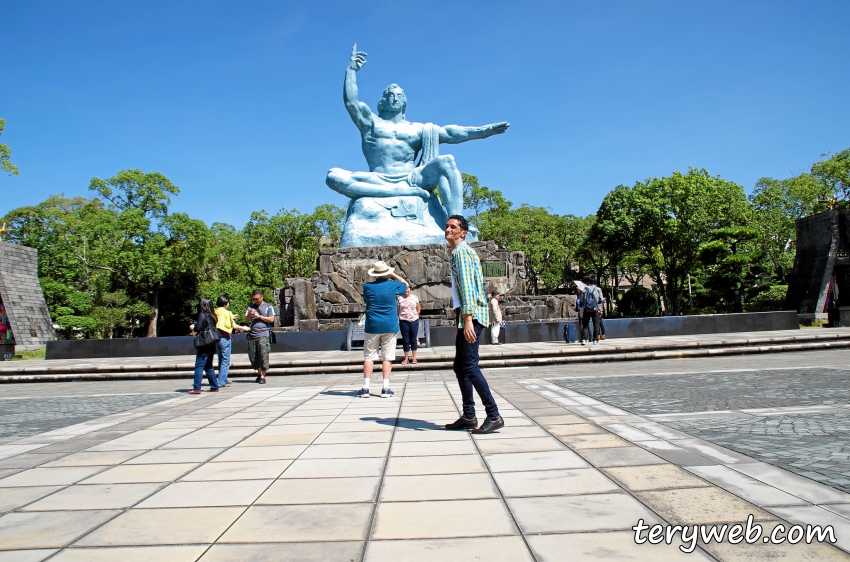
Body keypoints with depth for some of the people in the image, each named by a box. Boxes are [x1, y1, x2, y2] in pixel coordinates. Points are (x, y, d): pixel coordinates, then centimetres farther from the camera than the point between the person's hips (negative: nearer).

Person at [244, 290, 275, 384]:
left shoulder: (268, 307, 7)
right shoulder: (250, 307, 18)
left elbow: (271, 319, -3)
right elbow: (246, 321, 14)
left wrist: (259, 316, -8)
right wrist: (250, 315, -6)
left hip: (263, 335, -4)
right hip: (251, 335, 4)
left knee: (263, 356, -10)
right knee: (252, 356, 5)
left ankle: (263, 376, -4)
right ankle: (259, 373, 24)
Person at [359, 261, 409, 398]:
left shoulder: (368, 287, -1)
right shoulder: (393, 285, -3)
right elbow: (407, 286, 17)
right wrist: (393, 275, 19)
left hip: (372, 326, 1)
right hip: (390, 327, -1)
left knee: (369, 357, 7)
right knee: (387, 358, 3)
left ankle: (365, 388, 5)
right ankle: (385, 389, 1)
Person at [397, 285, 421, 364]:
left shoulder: (415, 297, 2)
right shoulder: (400, 298, -1)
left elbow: (419, 309, 10)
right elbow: (398, 310, 1)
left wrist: (415, 316, 8)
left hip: (414, 321, 1)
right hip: (403, 321, -1)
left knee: (414, 339, 6)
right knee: (405, 340, 5)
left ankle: (414, 357, 15)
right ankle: (406, 358, 13)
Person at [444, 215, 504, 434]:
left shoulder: (461, 251, -8)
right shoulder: (459, 252, 23)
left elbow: (467, 286, -18)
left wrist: (468, 319, -24)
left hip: (471, 315, -10)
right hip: (464, 316, 10)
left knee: (470, 367, -11)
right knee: (460, 367, 10)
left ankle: (494, 416, -8)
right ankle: (469, 416, 15)